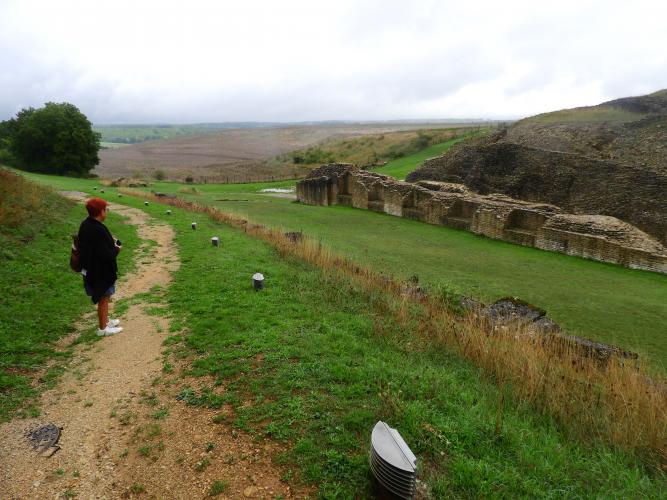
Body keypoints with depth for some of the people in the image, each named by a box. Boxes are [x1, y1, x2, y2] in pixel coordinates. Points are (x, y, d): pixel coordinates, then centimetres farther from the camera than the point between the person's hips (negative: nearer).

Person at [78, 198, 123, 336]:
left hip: (91, 268, 9)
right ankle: (103, 328, 23)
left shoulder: (86, 225, 0)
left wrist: (110, 242, 5)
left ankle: (105, 320, 42)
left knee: (104, 297, 25)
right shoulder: (98, 230, -30)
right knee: (104, 298, 8)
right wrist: (116, 249, -9)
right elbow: (105, 255, -28)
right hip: (101, 271, -9)